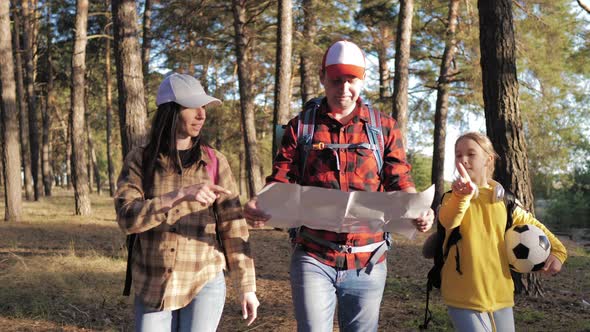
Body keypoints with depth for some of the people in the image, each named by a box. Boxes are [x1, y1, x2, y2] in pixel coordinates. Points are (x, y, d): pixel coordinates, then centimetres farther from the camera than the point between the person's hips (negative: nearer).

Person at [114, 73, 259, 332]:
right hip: (153, 287, 1)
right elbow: (127, 218, -16)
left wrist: (247, 286, 0)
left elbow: (233, 227, 0)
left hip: (205, 283, -1)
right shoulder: (139, 161, -1)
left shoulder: (214, 161, -1)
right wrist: (181, 195, -28)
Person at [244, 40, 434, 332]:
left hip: (367, 264, 1)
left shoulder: (385, 128, 6)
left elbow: (400, 183, 2)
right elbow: (280, 183, 0)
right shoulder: (301, 127, 4)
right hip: (313, 260, -1)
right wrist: (259, 205, -22)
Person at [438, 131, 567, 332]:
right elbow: (447, 221, -31)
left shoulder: (503, 201, 5)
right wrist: (463, 195, -50)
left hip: (500, 294, 4)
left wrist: (557, 251, 9)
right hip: (464, 296, -4)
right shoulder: (453, 198, -6)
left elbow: (533, 225, 21)